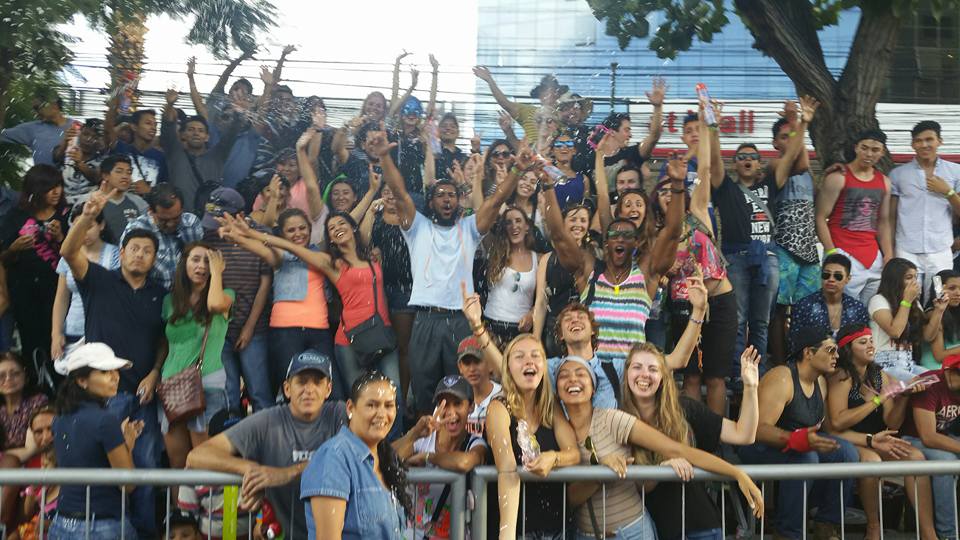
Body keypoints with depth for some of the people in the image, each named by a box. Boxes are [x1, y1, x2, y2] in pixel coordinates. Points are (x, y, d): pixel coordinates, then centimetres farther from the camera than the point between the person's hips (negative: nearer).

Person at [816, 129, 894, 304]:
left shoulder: (884, 182, 15)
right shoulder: (838, 178, -3)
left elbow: (883, 222, 19)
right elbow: (820, 218, -5)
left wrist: (888, 256, 9)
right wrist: (832, 254, -12)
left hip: (874, 258, 6)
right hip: (844, 255, -6)